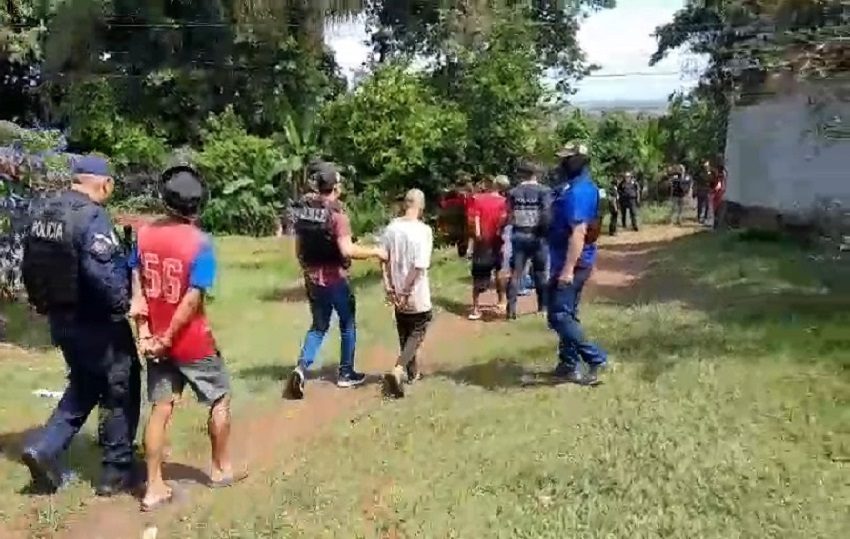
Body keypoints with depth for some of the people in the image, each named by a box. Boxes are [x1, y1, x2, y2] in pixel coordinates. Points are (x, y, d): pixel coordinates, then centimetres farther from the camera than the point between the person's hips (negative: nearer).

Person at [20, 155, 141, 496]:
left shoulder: (43, 213, 6)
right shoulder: (92, 217, -21)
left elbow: (31, 266, 12)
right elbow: (103, 273, -30)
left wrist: (45, 305, 19)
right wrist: (123, 305, -15)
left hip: (61, 320, 8)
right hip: (96, 324, -8)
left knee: (83, 387, 25)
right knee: (121, 391, 7)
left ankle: (44, 449, 14)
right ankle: (117, 471, 15)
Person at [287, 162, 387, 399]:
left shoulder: (303, 211, 2)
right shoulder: (336, 214, -19)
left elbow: (299, 248, 10)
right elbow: (347, 250, -27)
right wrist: (375, 251, -15)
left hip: (312, 279, 6)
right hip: (335, 279, -6)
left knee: (318, 326, 16)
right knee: (347, 325, 14)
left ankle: (302, 368, -2)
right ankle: (346, 374, 22)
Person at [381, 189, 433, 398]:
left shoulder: (391, 227, -1)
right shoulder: (423, 230, -17)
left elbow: (383, 258, 1)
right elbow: (420, 266, -21)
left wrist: (388, 285, 4)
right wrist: (406, 292, -16)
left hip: (397, 292, 5)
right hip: (416, 294, -5)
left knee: (405, 333, 20)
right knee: (417, 333, 8)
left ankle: (411, 372, 33)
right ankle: (398, 370, -12)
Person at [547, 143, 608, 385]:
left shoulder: (576, 191, -20)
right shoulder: (585, 187, 13)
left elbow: (578, 233, -27)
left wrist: (568, 268, -30)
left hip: (572, 262, -10)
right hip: (577, 260, 10)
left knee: (559, 315, -9)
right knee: (568, 313, 15)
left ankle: (595, 358, -4)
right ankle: (569, 365, 22)